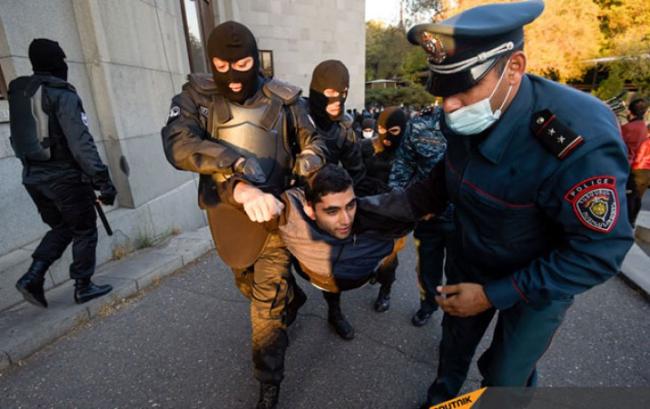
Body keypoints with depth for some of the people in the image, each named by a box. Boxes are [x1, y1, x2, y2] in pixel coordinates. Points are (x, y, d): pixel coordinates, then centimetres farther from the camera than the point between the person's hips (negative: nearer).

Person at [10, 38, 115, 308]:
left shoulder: (18, 92, 10)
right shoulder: (62, 94, -14)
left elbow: (24, 137, 11)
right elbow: (80, 142, -22)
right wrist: (102, 179, -23)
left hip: (33, 176, 7)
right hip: (65, 176, -7)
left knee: (61, 227, 21)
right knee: (84, 230, 8)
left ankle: (33, 277, 11)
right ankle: (83, 287, 15)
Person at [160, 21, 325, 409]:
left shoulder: (282, 98, -4)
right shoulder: (197, 96, -4)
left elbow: (313, 142, 7)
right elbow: (177, 143, -21)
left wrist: (307, 163, -16)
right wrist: (234, 160, -35)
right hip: (228, 212, 3)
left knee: (267, 300, -3)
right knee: (248, 282, 24)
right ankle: (292, 299, 56)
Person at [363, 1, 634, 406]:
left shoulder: (580, 141, -36)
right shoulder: (464, 119, -16)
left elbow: (600, 252, -27)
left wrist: (495, 294, -26)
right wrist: (388, 205, -13)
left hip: (536, 285, -5)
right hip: (469, 261, 6)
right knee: (455, 344, 27)